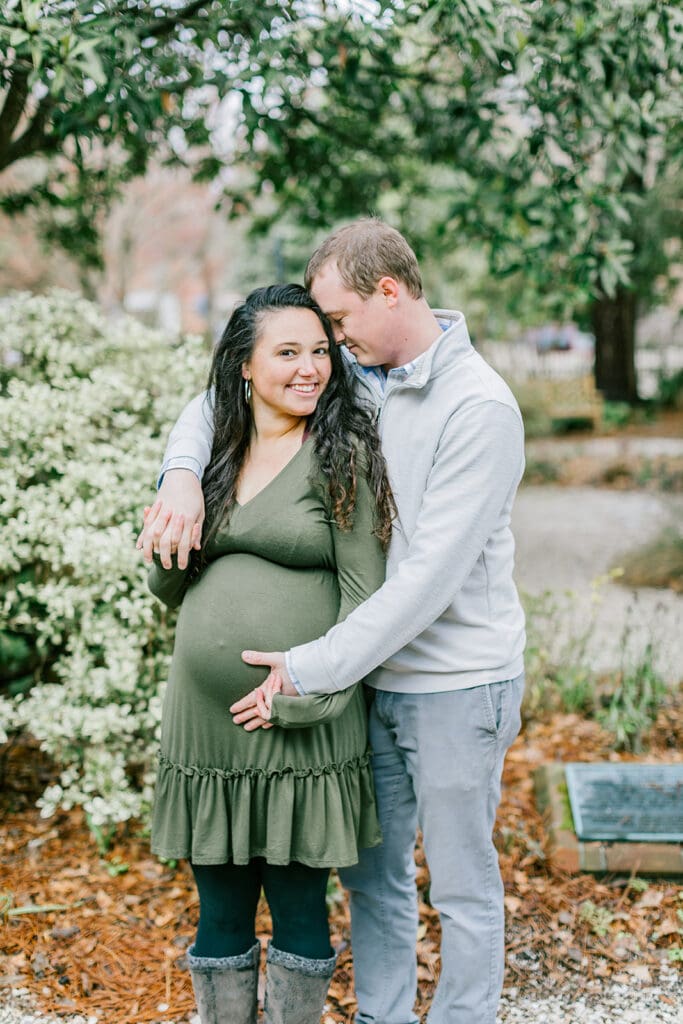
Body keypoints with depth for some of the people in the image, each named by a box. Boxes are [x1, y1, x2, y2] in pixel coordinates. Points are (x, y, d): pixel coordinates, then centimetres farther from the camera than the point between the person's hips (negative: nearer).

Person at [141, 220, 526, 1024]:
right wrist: (182, 471, -12)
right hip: (374, 676, 7)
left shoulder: (480, 408, -19)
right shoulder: (351, 378, 2)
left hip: (456, 685, -6)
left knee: (463, 889, 9)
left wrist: (311, 668, -22)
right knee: (371, 875, 18)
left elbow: (430, 575, -24)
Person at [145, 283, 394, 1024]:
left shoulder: (342, 453, -5)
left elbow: (364, 590, -8)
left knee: (298, 911, 9)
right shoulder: (210, 453, 9)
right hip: (206, 719, 4)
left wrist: (318, 684, -18)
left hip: (300, 726, -4)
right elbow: (167, 588, 13)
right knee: (220, 915, 15)